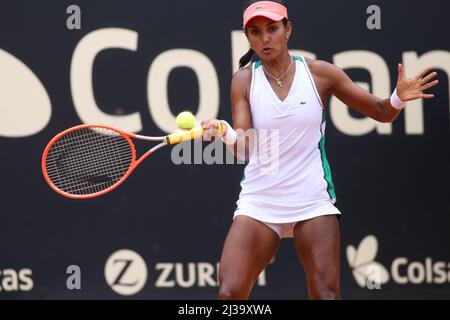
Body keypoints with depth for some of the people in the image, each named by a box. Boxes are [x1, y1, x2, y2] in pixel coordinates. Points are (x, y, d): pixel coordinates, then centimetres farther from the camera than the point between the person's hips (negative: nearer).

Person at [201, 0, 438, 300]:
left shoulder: (319, 73, -1)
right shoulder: (244, 80, -1)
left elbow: (382, 113, 5)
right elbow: (243, 148, -9)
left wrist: (398, 98, -17)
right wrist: (224, 131, -31)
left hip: (313, 203, 0)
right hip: (259, 204, 0)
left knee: (326, 292, -10)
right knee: (230, 292, -10)